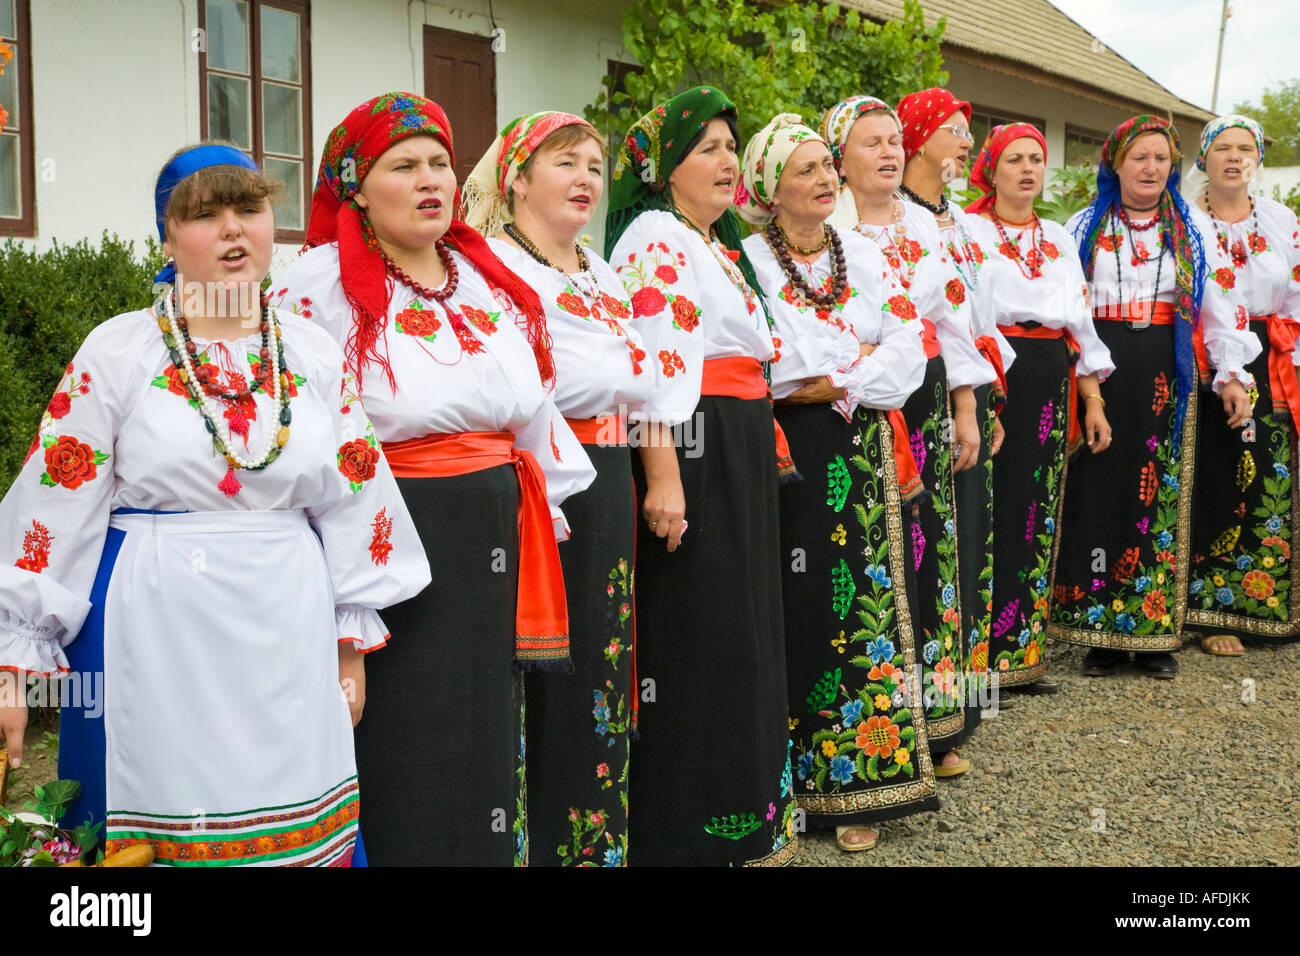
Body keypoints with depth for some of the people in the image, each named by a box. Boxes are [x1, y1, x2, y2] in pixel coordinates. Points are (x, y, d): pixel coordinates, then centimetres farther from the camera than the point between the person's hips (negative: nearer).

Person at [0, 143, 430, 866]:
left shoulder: (317, 355, 6)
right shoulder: (118, 354, -2)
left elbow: (350, 507, 12)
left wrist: (350, 646, 12)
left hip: (289, 634, 3)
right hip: (158, 635, -2)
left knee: (300, 835, 7)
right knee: (163, 820, 4)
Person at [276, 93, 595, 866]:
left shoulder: (491, 277, 11)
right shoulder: (320, 285, -7)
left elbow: (534, 405, 19)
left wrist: (551, 509, 18)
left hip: (494, 539, 6)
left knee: (486, 736, 15)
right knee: (404, 751, 1)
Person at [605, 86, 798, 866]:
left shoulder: (720, 243, 20)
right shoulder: (655, 238, -11)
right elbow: (653, 365, -21)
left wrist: (768, 441, 26)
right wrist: (663, 479, -27)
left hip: (742, 454, 10)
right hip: (691, 451, -10)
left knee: (744, 632, 15)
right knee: (696, 636, -4)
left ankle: (752, 814, 26)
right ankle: (690, 833, 7)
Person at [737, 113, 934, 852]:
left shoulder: (865, 256, 12)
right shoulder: (750, 260, -4)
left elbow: (909, 350, 5)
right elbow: (770, 369, -13)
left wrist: (835, 384, -10)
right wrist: (867, 358, -5)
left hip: (865, 450, 4)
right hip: (792, 454, -4)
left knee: (869, 601, 3)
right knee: (806, 609, -2)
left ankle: (862, 775, 11)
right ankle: (813, 774, 10)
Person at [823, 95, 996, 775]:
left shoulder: (925, 225, 15)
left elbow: (953, 317, 16)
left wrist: (965, 410, 13)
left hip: (927, 400, 5)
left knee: (931, 549, 7)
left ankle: (935, 727, 17)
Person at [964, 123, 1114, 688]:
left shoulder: (1059, 239, 19)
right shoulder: (967, 231, 2)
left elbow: (1080, 321, 19)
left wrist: (1093, 398, 13)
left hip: (1051, 384, 5)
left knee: (1040, 510, 6)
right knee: (990, 508, -8)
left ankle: (1026, 645, 14)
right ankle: (984, 653, -1)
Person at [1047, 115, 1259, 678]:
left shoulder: (1191, 230, 13)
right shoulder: (1085, 227, 10)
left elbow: (1214, 305, 12)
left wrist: (1232, 374, 4)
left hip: (1167, 375, 1)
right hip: (1101, 371, -1)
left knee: (1162, 490, 2)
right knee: (1100, 488, -3)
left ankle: (1155, 631, 9)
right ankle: (1101, 634, 4)